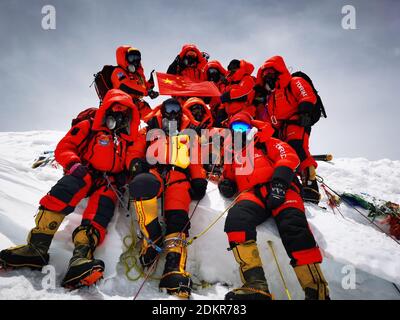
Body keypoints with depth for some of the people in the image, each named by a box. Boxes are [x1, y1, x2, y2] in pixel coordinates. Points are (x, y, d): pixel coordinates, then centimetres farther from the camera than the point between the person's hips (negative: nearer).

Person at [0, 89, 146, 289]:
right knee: (72, 184, -35)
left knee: (104, 199, -34)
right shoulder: (88, 127, 17)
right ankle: (37, 245, -44)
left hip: (110, 182, 1)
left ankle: (81, 256, -55)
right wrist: (74, 164, -10)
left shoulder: (133, 137, 22)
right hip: (85, 173, -1)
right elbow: (64, 148, 10)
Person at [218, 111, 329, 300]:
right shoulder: (232, 154, 36)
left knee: (293, 226, -33)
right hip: (251, 192, 2)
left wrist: (278, 183, -12)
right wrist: (226, 183, 8)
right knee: (236, 217, -34)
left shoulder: (265, 142, 24)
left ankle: (316, 291, -31)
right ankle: (256, 285, -44)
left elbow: (288, 156, 8)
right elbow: (229, 176, 36)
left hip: (280, 190, -1)